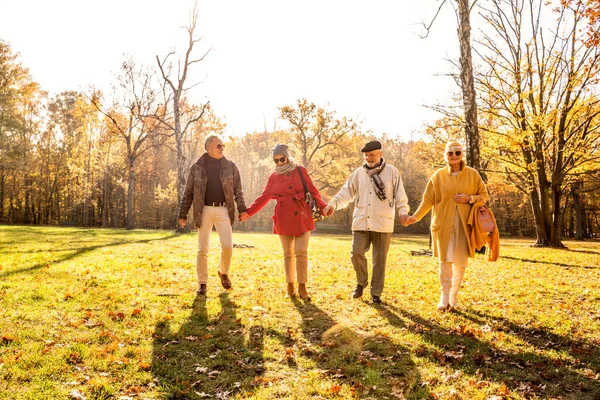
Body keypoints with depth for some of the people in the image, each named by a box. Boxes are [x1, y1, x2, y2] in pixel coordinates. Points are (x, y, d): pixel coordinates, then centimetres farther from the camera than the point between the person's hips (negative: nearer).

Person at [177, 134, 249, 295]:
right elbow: (188, 193, 6)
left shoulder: (230, 166, 4)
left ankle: (223, 272, 21)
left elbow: (238, 190, 6)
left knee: (227, 245, -7)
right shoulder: (197, 167, 2)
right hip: (205, 210, 0)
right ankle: (202, 283, 13)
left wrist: (242, 208, -5)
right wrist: (182, 214, 4)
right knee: (203, 249, 1)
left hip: (223, 210, 1)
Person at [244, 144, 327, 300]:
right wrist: (248, 211, 2)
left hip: (302, 217, -1)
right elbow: (264, 197, 11)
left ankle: (302, 287, 3)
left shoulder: (300, 171, 5)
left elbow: (313, 191, 4)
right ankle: (290, 286, 19)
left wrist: (323, 206, -10)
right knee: (288, 253, 7)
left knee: (301, 252, -7)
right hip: (284, 219, 1)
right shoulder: (273, 177, 9)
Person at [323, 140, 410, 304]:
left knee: (379, 259, 6)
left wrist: (403, 211, -15)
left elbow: (400, 195, 1)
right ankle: (361, 283, 23)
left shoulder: (392, 172, 2)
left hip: (383, 224, -2)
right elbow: (346, 192, 4)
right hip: (361, 222, 2)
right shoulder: (359, 173, 7)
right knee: (357, 253, -4)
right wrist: (333, 204, -11)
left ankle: (376, 292, 20)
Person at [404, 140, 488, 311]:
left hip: (465, 224, 1)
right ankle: (444, 296, 4)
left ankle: (454, 295, 20)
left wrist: (469, 198, -9)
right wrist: (416, 216, -6)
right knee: (445, 260, -5)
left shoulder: (472, 174, 5)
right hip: (444, 224, -1)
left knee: (461, 262, 4)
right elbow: (428, 200, 5)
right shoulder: (438, 175, 3)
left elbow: (484, 195, 11)